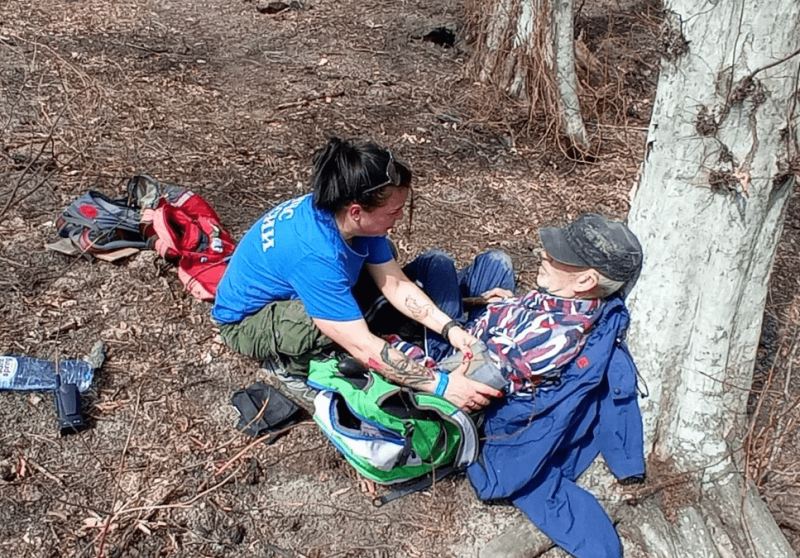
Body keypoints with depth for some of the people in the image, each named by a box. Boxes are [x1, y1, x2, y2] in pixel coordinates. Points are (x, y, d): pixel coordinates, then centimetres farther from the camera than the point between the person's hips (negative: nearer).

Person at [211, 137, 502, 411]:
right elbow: (363, 347, -39)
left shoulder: (346, 216, -16)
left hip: (293, 290, 8)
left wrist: (450, 329, -20)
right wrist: (442, 384, -37)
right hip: (246, 319, -8)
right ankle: (292, 366, -3)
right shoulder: (314, 255, -40)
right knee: (333, 321, -36)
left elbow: (397, 285, -10)